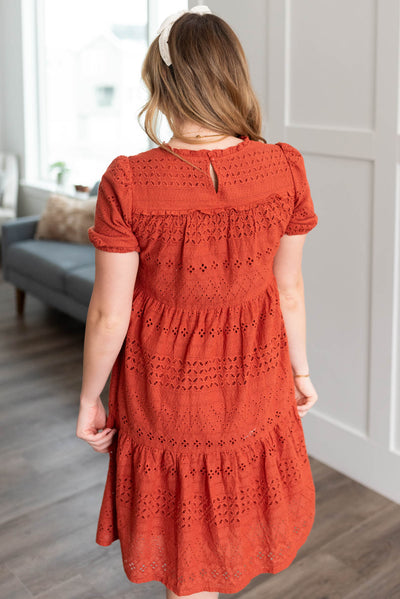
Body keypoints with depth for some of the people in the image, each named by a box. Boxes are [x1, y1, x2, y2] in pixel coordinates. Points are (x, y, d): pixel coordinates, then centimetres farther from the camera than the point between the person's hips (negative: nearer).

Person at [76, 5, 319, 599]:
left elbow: (109, 316, -15)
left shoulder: (128, 183, -22)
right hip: (254, 384, 3)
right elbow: (290, 291, -2)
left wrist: (89, 400, 1)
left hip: (164, 391, -2)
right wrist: (301, 369, 14)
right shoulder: (284, 169, -14)